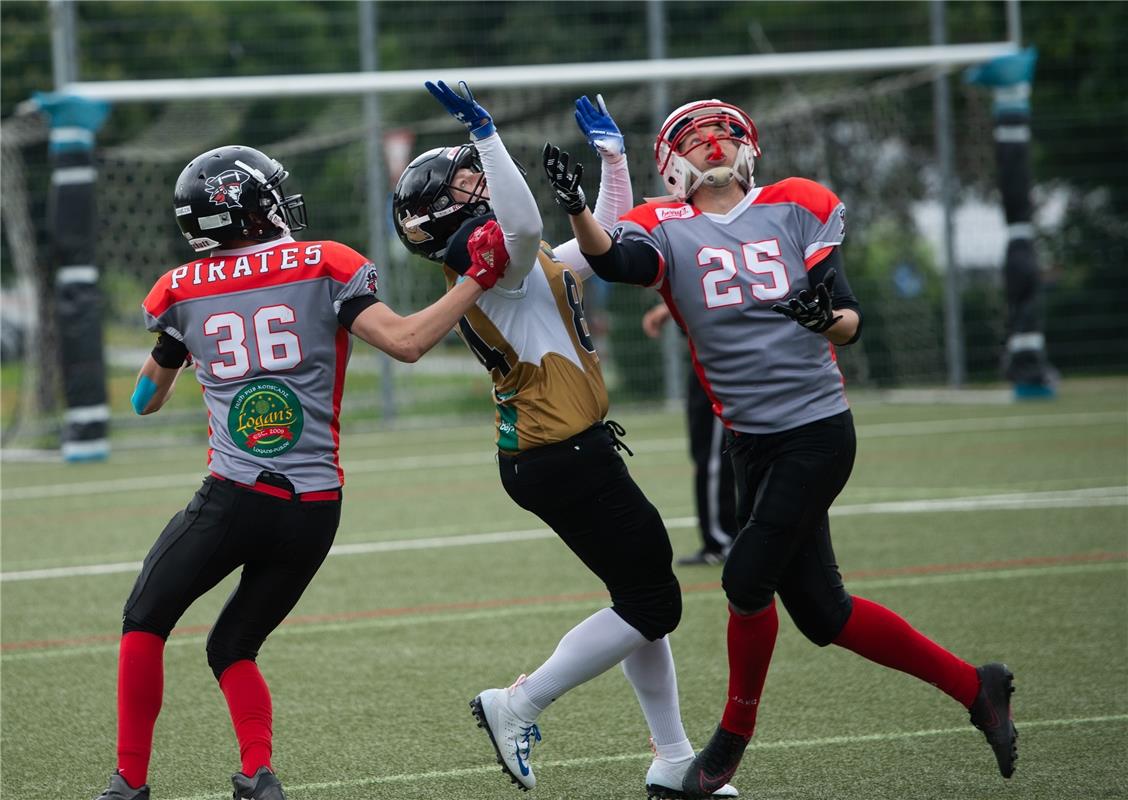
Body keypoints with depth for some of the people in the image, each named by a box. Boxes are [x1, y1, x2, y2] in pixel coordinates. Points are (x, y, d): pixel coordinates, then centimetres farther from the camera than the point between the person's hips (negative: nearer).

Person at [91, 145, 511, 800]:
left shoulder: (183, 291, 6)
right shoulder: (324, 268, 0)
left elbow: (147, 401, 20)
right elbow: (406, 342, -10)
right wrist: (479, 280, -1)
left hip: (235, 497, -2)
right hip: (315, 508, 2)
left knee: (145, 623, 16)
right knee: (233, 649, 18)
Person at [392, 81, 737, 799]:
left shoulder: (534, 265, 16)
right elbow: (525, 224, -38)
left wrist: (612, 154, 24)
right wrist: (486, 132, -38)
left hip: (553, 458, 11)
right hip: (565, 460, -11)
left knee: (647, 597, 17)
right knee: (651, 607, -6)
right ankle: (520, 707, -1)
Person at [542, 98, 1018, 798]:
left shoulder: (796, 208, 3)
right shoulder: (668, 230, 5)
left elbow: (852, 321, 1)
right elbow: (614, 259, -18)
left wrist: (827, 317, -22)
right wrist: (577, 209, -37)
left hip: (818, 431, -3)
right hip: (753, 444, 3)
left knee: (748, 579, -12)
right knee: (821, 613, 6)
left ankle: (735, 733, 12)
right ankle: (973, 686, 22)